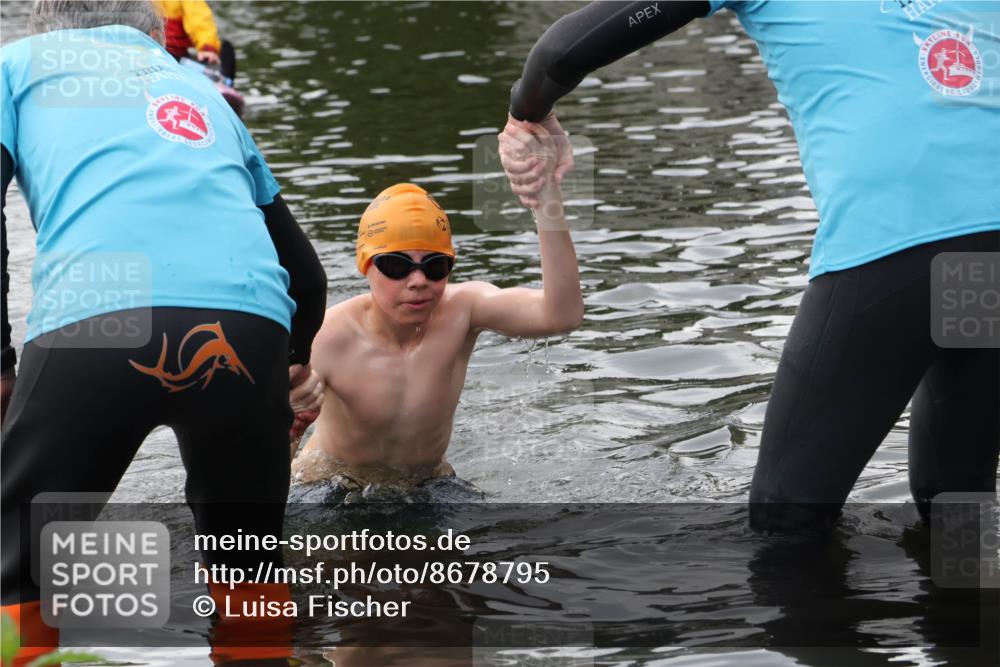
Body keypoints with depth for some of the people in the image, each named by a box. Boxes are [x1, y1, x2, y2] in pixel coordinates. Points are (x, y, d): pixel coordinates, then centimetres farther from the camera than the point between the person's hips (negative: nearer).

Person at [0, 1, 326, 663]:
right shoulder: (201, 89, 36)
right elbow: (302, 265, 39)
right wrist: (300, 361, 56)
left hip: (91, 320, -3)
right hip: (251, 326, 3)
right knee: (248, 563, 24)